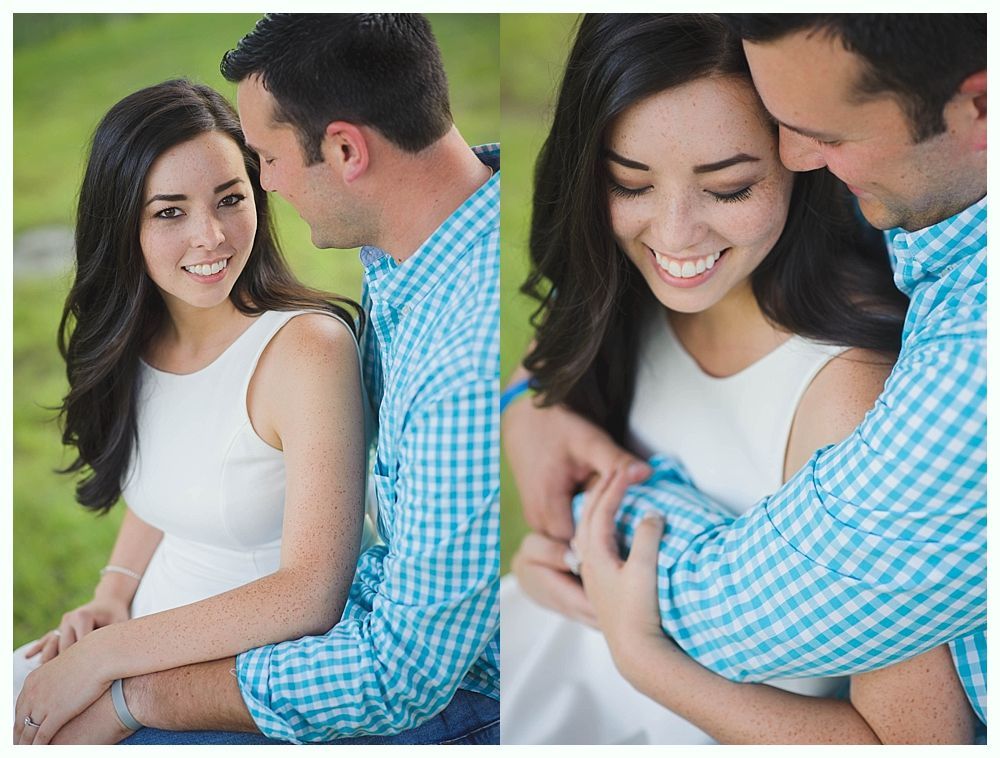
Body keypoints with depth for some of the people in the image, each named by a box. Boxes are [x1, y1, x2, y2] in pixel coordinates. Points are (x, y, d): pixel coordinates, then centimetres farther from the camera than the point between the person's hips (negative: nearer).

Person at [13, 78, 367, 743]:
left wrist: (106, 654, -21)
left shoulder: (308, 347, -22)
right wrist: (114, 594, -2)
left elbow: (311, 595, -25)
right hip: (150, 649, 6)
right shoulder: (138, 343, 0)